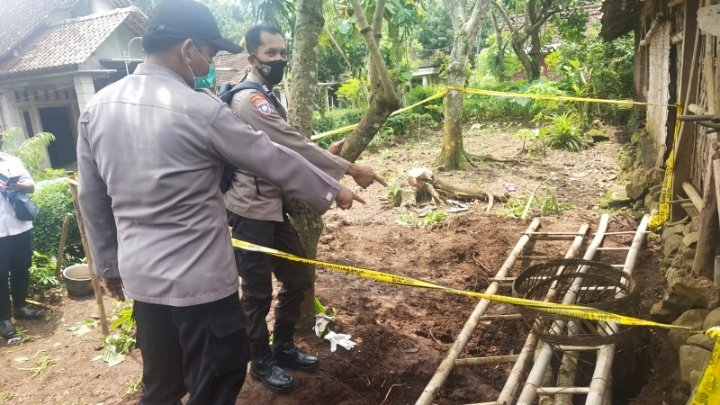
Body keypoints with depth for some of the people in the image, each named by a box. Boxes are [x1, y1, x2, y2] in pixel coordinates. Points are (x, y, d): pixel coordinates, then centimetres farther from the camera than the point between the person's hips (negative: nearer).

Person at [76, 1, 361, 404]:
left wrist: (108, 263, 21)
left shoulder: (97, 107, 3)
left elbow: (92, 198, 10)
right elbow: (275, 160, -8)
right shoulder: (200, 109, -17)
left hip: (140, 275, 7)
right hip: (200, 279, -6)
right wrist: (332, 190, 6)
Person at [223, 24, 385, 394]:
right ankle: (261, 362, 26)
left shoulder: (267, 98, 15)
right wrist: (350, 169, -24)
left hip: (274, 208, 10)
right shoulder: (249, 99, -18)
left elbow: (287, 152, 14)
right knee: (258, 291, 5)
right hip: (251, 212, -10)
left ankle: (283, 348, 35)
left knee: (298, 279, 17)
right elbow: (294, 146, -25)